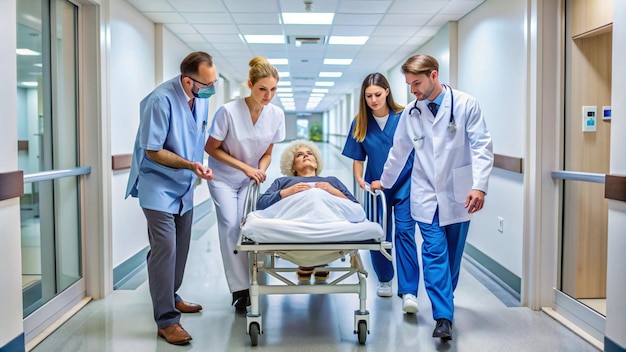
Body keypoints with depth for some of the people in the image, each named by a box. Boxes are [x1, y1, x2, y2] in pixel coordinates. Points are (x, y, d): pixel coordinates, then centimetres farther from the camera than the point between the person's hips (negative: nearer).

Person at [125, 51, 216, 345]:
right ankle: (166, 320, -3)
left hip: (183, 186, 8)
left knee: (180, 247, 15)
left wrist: (197, 167, 12)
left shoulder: (202, 98, -1)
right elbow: (153, 151, -21)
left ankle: (171, 298, 34)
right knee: (165, 248, -11)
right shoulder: (161, 100, -24)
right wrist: (189, 164, -29)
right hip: (158, 186, -7)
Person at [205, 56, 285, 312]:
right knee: (231, 228, -12)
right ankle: (239, 289, -5)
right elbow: (211, 148, -14)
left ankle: (249, 284, 7)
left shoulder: (276, 114, -12)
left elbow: (267, 153, 2)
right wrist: (244, 167, -19)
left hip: (250, 180, 3)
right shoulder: (228, 111, -24)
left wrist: (260, 170, -18)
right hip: (224, 178, -3)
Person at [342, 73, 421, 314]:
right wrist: (360, 181, -12)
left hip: (404, 185, -3)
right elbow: (358, 159, 5)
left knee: (405, 232, -13)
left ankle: (409, 292, -14)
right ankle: (384, 280, 33)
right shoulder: (360, 124, 0)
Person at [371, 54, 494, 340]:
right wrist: (385, 182, 24)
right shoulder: (410, 112, 4)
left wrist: (479, 185, -21)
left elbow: (481, 146, -10)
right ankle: (444, 316, -6)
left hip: (458, 195, -1)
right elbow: (399, 151, 15)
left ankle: (444, 303, 29)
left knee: (453, 254, 10)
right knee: (435, 254, -7)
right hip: (427, 196, 1)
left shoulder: (466, 105, -6)